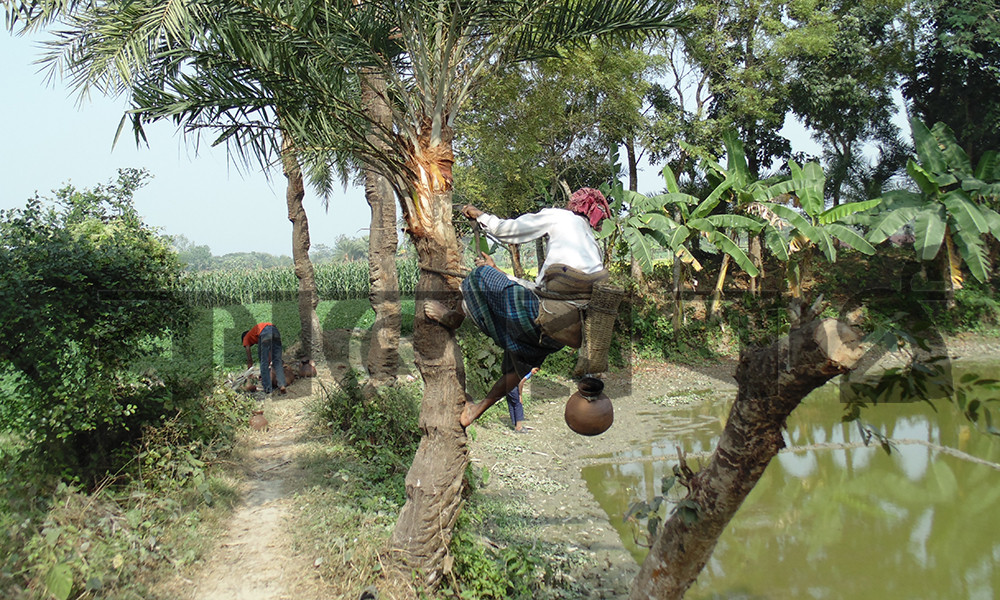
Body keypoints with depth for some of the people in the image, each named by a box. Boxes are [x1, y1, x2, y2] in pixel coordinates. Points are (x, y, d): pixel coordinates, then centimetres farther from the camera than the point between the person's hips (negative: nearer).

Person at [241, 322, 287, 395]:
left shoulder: (246, 337, 30)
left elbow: (249, 358, 25)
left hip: (264, 332, -5)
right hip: (275, 330, 5)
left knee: (264, 362, 5)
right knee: (277, 361, 7)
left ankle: (267, 388, 1)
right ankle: (282, 385, -6)